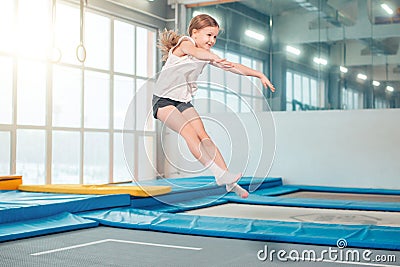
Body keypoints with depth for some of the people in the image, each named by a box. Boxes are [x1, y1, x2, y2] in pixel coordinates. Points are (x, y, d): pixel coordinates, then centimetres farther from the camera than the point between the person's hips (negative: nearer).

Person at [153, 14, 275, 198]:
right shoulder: (184, 43, -13)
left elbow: (232, 67, 10)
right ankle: (219, 174, -33)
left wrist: (260, 75, 2)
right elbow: (195, 52, -38)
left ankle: (228, 181, -13)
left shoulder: (207, 56, 10)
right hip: (163, 100, -7)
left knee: (203, 136, -8)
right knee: (189, 133, -24)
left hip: (183, 101, 7)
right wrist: (216, 59, -58)